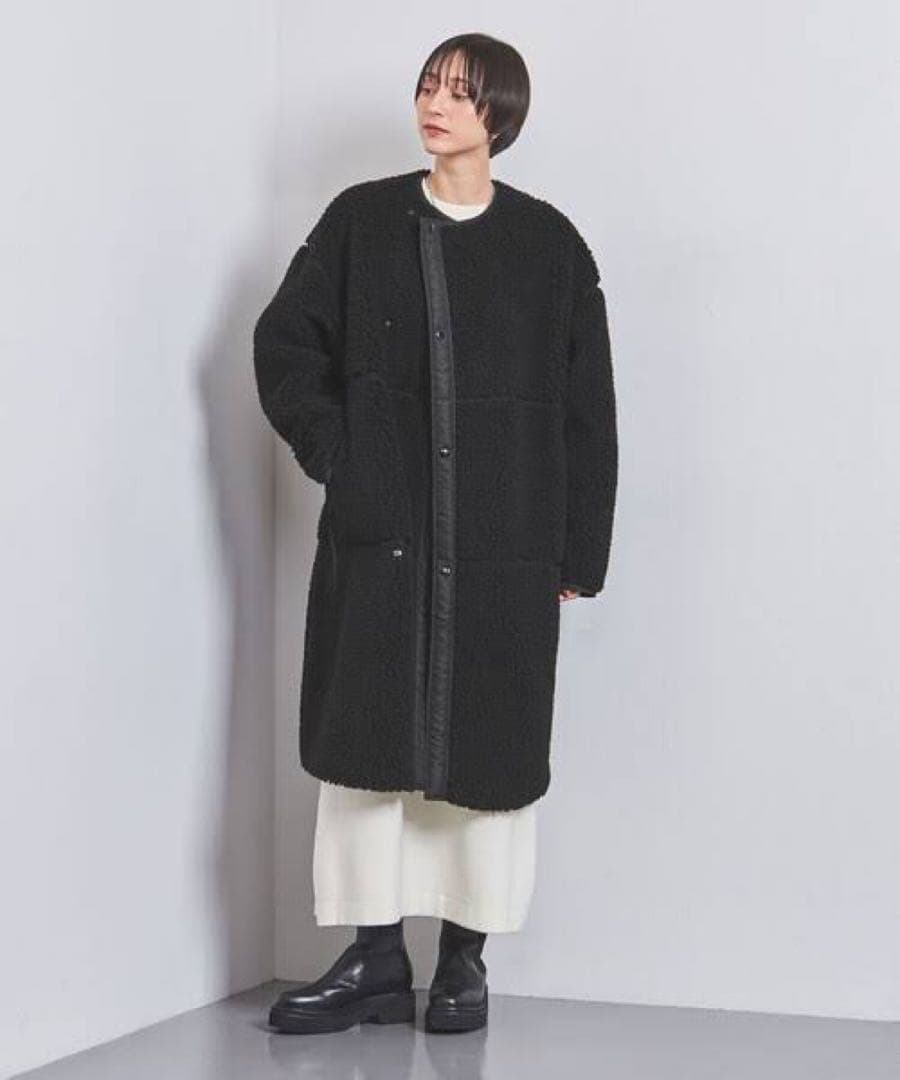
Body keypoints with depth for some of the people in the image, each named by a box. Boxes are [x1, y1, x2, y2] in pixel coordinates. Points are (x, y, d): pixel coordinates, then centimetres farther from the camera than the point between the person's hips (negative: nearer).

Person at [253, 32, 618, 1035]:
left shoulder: (549, 244, 3)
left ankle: (465, 957, 16)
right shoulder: (360, 220, 6)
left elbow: (588, 408, 3)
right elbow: (283, 340, 10)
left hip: (504, 543, -1)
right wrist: (332, 452, -3)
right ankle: (376, 960, 12)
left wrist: (580, 551, 0)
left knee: (488, 743, 2)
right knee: (365, 734, 2)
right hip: (376, 535, 1)